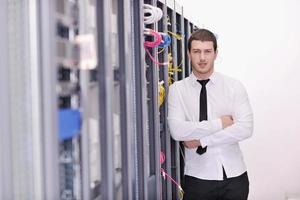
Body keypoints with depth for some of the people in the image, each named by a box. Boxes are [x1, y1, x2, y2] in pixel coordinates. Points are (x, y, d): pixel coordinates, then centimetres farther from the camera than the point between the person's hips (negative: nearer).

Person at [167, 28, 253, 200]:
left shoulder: (234, 86, 0)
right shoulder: (177, 89, -2)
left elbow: (245, 128, -10)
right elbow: (177, 131, -14)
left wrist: (202, 140, -13)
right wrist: (219, 123, -15)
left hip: (234, 175, 1)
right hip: (197, 178, -1)